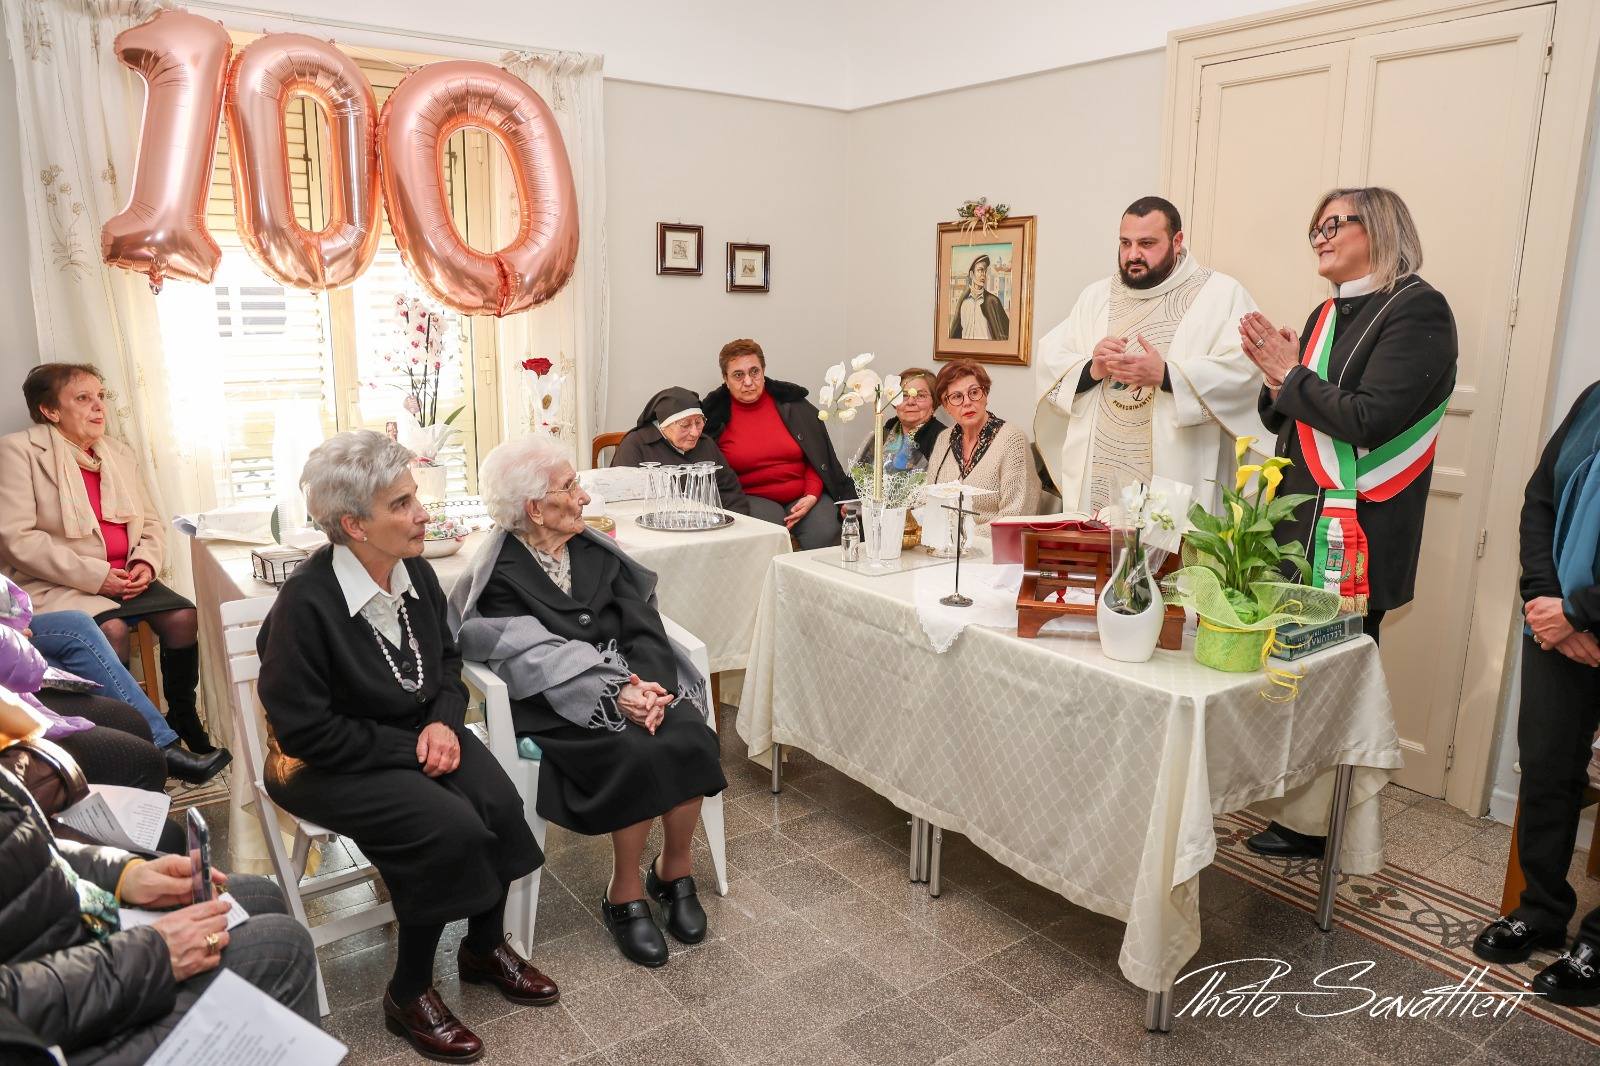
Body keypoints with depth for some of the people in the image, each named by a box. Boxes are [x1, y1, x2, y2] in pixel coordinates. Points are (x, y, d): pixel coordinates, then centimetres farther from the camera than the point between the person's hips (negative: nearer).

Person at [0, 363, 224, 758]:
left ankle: (183, 717, -2)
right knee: (111, 629, -31)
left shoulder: (119, 452, 14)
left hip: (124, 576, 5)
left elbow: (151, 522, 16)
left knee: (182, 617, -18)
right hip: (57, 585, -5)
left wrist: (146, 563, -7)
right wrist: (93, 575, -21)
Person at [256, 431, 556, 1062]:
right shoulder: (306, 603, -22)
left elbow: (446, 660, 12)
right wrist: (409, 749, -20)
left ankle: (484, 947, 10)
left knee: (500, 804, -18)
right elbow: (305, 728, -20)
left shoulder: (416, 574, -2)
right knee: (448, 827, -27)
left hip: (419, 733, 6)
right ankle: (408, 996, -3)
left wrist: (444, 722, -8)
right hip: (328, 763, -6)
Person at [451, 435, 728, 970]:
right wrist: (612, 694, -28)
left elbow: (642, 623, 4)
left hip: (634, 680, 5)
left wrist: (648, 685, -16)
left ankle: (673, 869, 1)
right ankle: (625, 893, -6)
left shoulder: (594, 550, 11)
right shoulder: (501, 576, -5)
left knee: (690, 738, -22)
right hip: (561, 705, -5)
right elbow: (535, 657, -15)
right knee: (638, 755, -29)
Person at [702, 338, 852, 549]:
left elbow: (817, 457, 11)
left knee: (824, 533, -26)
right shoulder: (714, 415, 3)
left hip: (804, 495, 2)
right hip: (753, 498, -2)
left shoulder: (790, 403, 9)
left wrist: (812, 495, -5)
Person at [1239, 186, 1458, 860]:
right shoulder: (1328, 316, 15)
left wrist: (1291, 374, -10)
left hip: (1359, 534, -7)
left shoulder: (1419, 310, -9)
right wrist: (1276, 378, -3)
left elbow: (1369, 420, -20)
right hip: (1301, 525, 7)